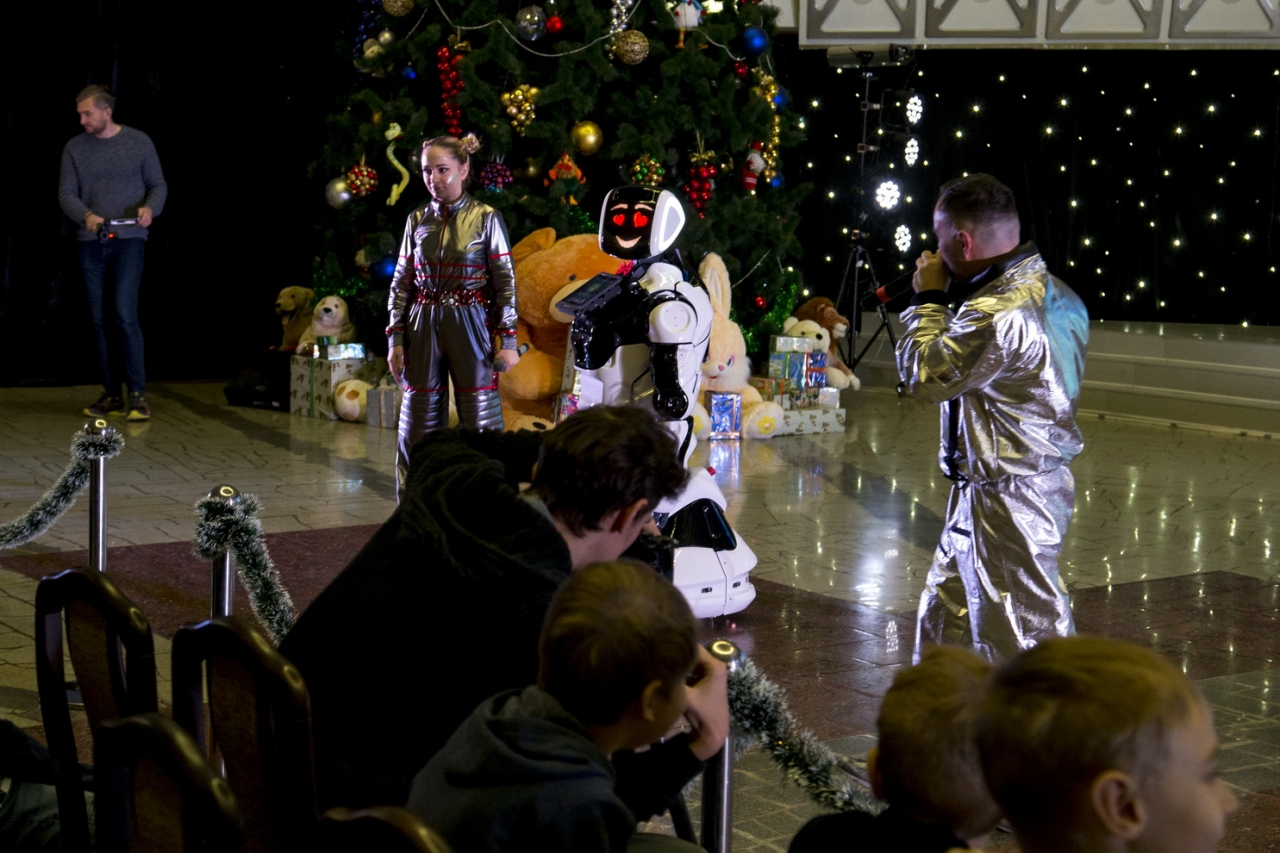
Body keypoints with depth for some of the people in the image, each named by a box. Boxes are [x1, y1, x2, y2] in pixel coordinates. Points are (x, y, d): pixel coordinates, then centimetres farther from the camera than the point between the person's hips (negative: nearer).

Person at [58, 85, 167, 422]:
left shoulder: (138, 142, 2)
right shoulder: (75, 148, 7)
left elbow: (158, 185, 6)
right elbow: (66, 194, 4)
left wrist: (150, 207, -16)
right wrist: (86, 216, -16)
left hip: (128, 240, -3)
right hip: (91, 243, 3)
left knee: (124, 314, -15)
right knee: (100, 320, 5)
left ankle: (138, 394, -8)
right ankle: (112, 395, 13)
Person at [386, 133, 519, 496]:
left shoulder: (486, 218, -2)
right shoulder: (417, 220, 7)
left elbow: (505, 281, -2)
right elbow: (402, 283, 10)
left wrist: (508, 340, -7)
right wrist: (395, 339, 4)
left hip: (470, 326, -3)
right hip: (424, 328, 3)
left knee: (481, 424, 0)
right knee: (418, 425, 6)